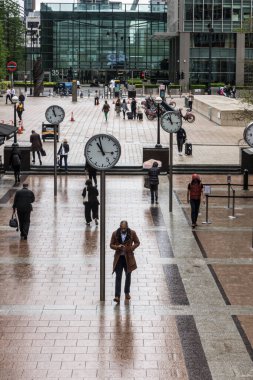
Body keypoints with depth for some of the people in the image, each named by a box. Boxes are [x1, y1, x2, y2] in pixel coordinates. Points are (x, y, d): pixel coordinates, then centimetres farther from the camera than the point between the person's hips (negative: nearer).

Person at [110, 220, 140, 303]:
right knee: (118, 277, -7)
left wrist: (131, 248, -14)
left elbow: (137, 243, 4)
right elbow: (111, 245, 1)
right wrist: (117, 247, -20)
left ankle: (127, 293, 34)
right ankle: (117, 296, -11)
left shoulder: (132, 233, -7)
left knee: (128, 275, 15)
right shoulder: (115, 234, -6)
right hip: (119, 257, -1)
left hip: (128, 257, 1)